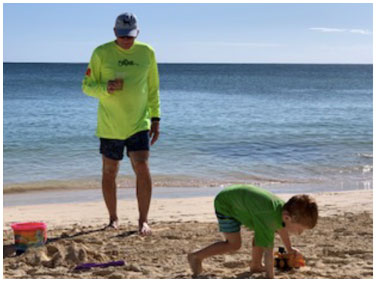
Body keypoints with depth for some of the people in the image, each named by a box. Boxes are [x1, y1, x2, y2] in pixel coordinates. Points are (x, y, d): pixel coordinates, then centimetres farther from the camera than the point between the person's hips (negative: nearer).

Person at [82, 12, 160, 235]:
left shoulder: (147, 52, 3)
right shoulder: (101, 53, -4)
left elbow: (153, 89, 10)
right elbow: (87, 86, 0)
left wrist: (155, 118, 6)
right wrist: (106, 89, -21)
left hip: (139, 124, 1)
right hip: (110, 126, 0)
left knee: (143, 169, -12)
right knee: (109, 173, 9)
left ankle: (143, 221, -1)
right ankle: (114, 219, 25)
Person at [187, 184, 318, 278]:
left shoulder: (284, 208, -14)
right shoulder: (268, 218, -40)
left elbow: (281, 227, 11)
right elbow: (268, 250, -35)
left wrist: (289, 249, 25)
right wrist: (270, 278, -29)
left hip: (239, 198, 8)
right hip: (224, 204, -8)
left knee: (261, 234, 2)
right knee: (234, 244, -10)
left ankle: (255, 266, 18)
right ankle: (196, 256, 1)